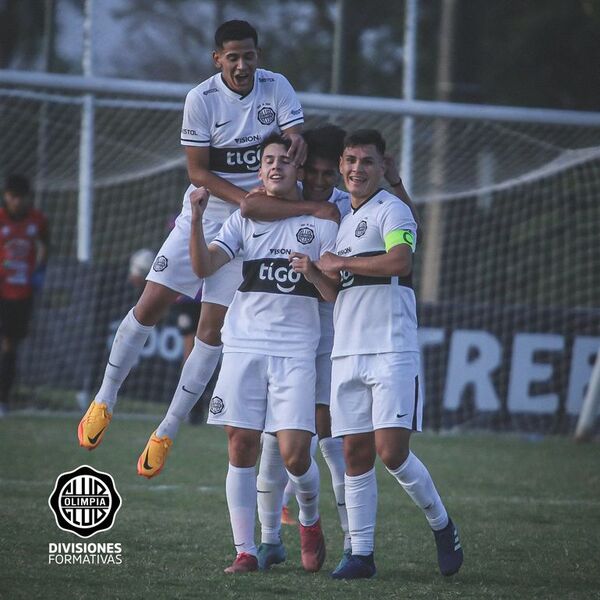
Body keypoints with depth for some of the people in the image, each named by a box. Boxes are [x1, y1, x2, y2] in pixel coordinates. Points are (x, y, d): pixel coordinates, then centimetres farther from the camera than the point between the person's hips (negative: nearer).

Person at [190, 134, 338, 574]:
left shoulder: (320, 221, 5)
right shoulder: (245, 219, 10)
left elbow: (337, 294, 3)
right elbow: (205, 267, -2)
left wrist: (314, 274, -18)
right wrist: (197, 219, -17)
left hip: (296, 351, -2)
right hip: (244, 343, 2)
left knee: (294, 453, -9)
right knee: (242, 448, -2)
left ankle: (310, 519, 21)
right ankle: (245, 551, 4)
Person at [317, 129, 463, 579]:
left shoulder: (391, 210, -4)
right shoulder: (345, 220, 21)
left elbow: (400, 260, -23)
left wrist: (341, 262, -13)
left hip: (391, 349, -7)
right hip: (347, 352, 7)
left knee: (391, 450, -13)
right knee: (356, 454, 3)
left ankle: (442, 525, 8)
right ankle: (361, 554, 5)